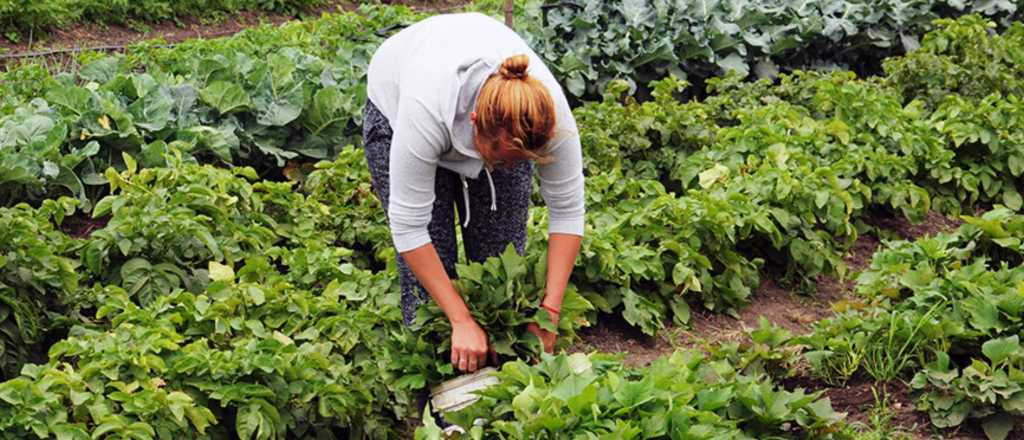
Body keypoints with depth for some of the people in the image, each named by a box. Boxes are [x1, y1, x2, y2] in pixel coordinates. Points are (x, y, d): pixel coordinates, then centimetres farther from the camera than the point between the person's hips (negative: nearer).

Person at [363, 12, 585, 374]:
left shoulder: (550, 112, -35)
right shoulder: (426, 112, -43)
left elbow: (567, 210, -22)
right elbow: (408, 225, -35)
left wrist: (550, 310, -25)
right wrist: (462, 321, -33)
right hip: (397, 103, -2)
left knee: (503, 250, -4)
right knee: (431, 257, -10)